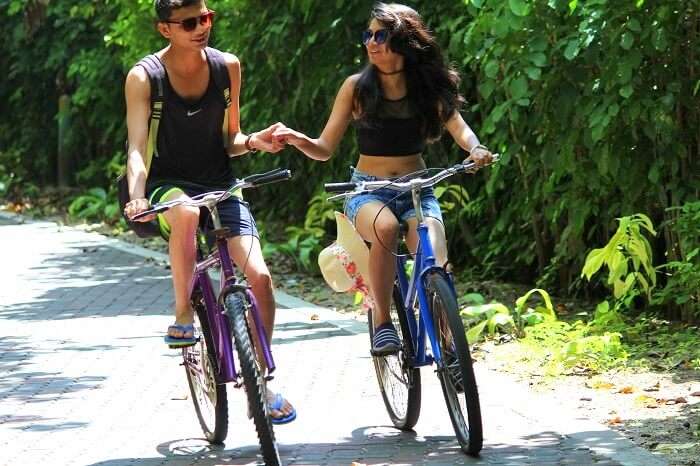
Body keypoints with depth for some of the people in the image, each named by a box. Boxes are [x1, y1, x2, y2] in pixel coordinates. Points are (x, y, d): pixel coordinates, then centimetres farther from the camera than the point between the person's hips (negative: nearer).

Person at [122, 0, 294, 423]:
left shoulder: (227, 67, 1)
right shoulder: (144, 77, -10)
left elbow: (229, 141, 11)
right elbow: (137, 147, -18)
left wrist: (253, 142, -11)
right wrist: (137, 198, -36)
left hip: (220, 185, 3)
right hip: (168, 185, -3)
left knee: (259, 277, -14)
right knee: (186, 211, -41)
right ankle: (183, 316, -22)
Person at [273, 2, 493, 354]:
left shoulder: (429, 87, 4)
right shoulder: (356, 87, 1)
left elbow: (458, 127, -10)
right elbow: (325, 148, 1)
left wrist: (475, 148, -33)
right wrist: (297, 140, -20)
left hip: (417, 191, 1)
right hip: (368, 191, -1)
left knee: (433, 259, -29)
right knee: (385, 227, -38)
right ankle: (382, 324, -25)